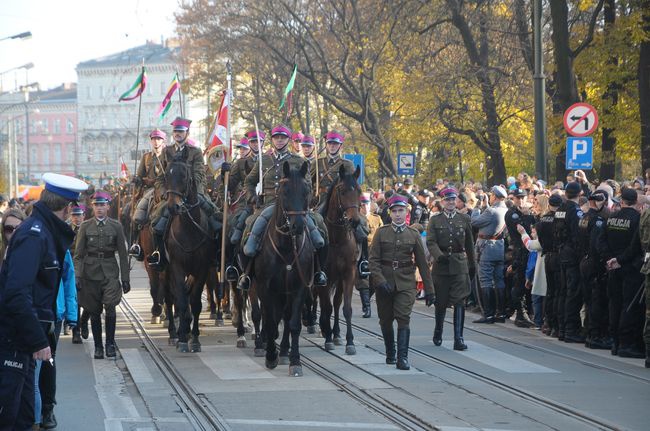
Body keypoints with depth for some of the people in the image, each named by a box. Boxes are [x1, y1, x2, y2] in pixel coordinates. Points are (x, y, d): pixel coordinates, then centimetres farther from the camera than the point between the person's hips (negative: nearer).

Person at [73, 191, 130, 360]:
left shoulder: (116, 226, 3)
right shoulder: (86, 226, 3)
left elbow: (123, 254, 6)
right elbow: (78, 254, 4)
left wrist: (125, 279, 3)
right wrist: (77, 277, -6)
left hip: (110, 271, -1)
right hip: (90, 271, 1)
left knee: (110, 306, -17)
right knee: (94, 311, 5)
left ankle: (110, 344, -6)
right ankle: (98, 347, 16)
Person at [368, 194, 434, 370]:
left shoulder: (413, 234, 4)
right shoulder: (381, 232, 1)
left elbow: (422, 263, 6)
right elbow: (373, 259, -3)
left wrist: (429, 290, 5)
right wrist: (380, 281, -17)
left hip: (406, 283, -1)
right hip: (384, 282, 1)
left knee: (403, 319, -13)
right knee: (385, 320, 9)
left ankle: (402, 357, -16)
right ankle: (390, 353, 28)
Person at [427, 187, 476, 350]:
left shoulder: (464, 219, 9)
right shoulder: (435, 220, 5)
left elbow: (469, 243, 14)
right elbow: (431, 242, -6)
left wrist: (472, 265, 17)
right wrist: (439, 255, -24)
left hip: (460, 265, 0)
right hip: (441, 266, 0)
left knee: (459, 302, -9)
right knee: (440, 302, 9)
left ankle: (458, 338, -11)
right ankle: (438, 333, 31)